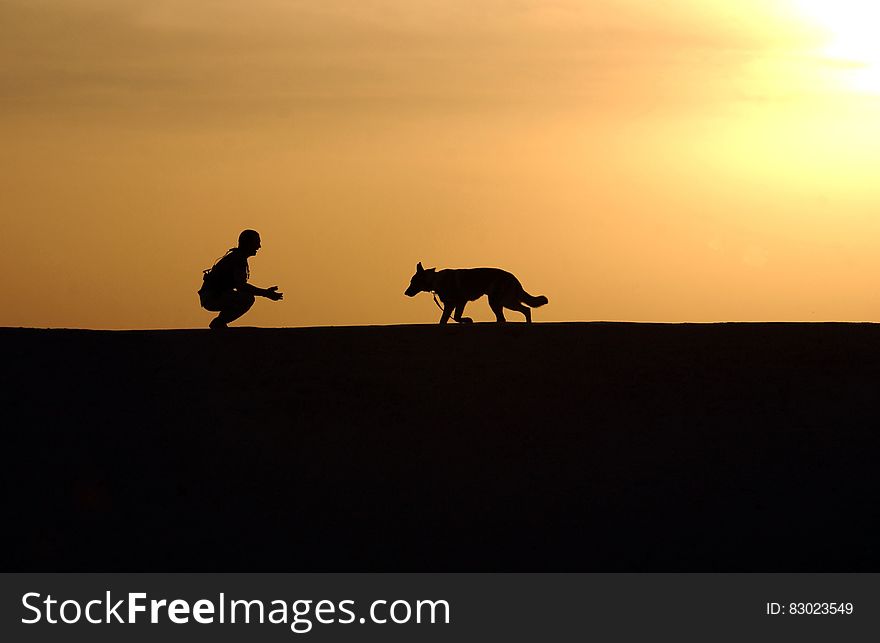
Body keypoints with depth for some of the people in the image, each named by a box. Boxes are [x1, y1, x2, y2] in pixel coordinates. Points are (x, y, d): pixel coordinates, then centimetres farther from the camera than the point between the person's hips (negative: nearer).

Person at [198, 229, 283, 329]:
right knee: (248, 299, -24)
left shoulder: (237, 256, 18)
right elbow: (240, 285, -25)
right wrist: (265, 293, -24)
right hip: (211, 297, -10)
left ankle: (218, 323, 15)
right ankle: (219, 322, -11)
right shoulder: (238, 259, -14)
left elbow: (238, 284, 22)